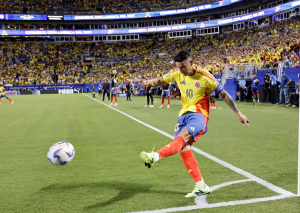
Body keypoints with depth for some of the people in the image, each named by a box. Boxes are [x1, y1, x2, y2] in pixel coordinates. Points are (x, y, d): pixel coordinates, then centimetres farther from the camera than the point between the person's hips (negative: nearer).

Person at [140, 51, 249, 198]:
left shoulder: (205, 77, -9)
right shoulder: (177, 74, 5)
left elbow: (224, 95, -3)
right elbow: (161, 80, 16)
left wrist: (238, 114, -2)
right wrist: (149, 82, -8)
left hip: (199, 114, -6)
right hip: (184, 114, 6)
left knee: (183, 136, -32)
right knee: (183, 148, -8)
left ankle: (155, 157, -56)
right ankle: (201, 186, -2)